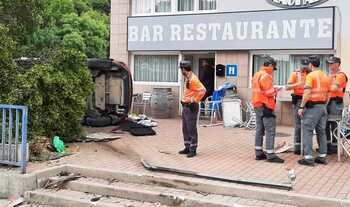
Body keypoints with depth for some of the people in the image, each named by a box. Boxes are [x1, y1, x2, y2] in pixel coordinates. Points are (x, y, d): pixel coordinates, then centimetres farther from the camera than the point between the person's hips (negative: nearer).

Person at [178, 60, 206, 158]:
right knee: (185, 128, 15)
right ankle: (187, 148, 24)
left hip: (191, 107, -10)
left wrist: (195, 100, -19)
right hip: (185, 106, 10)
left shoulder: (193, 79, -18)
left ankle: (193, 150, 2)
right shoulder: (187, 78, 12)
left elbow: (203, 90, -26)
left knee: (191, 129, -5)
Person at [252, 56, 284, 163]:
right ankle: (270, 155, -9)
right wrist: (275, 90, 0)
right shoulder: (266, 76, -15)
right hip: (266, 106, -10)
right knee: (270, 131, -8)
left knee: (259, 129, 13)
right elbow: (268, 92, -19)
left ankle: (259, 153, 17)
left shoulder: (257, 75, 15)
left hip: (257, 105, 10)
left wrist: (272, 90, 15)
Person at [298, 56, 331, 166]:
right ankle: (322, 157, 16)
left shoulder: (311, 75, -10)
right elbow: (327, 94, 15)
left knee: (307, 131, -5)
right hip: (323, 106, 7)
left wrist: (301, 107, -14)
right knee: (321, 131, 13)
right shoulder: (325, 76, 12)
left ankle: (308, 158, -8)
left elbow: (307, 93, -17)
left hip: (312, 106, -7)